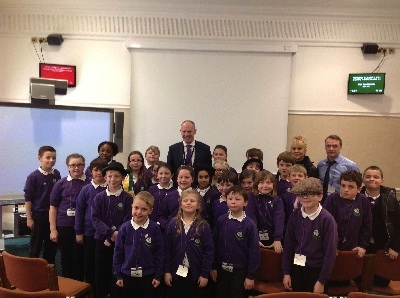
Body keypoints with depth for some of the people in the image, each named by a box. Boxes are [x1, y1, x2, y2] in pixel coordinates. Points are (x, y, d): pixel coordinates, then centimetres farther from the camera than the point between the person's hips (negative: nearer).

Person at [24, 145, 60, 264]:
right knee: (35, 246, 7)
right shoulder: (33, 177, -12)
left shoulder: (57, 174, 1)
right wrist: (29, 218, -9)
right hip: (38, 215, -4)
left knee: (52, 245, 14)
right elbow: (28, 199, -9)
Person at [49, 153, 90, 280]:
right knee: (66, 257, 13)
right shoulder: (61, 183, 2)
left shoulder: (90, 184, -3)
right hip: (64, 226, 2)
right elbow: (53, 207, 5)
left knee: (79, 258, 5)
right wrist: (53, 229, 1)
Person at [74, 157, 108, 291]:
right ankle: (90, 289, 29)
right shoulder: (86, 189, -3)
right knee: (89, 263, 12)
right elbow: (79, 211, 0)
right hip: (89, 232, 1)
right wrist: (78, 232, -1)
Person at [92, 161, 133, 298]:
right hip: (102, 239, 2)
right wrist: (111, 232, -17)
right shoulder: (99, 197, 0)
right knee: (101, 273, 10)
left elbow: (127, 221, -9)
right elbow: (95, 219, -6)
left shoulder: (128, 198, -6)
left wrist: (113, 238, -13)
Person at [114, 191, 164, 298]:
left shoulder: (154, 228, -11)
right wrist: (118, 275, 1)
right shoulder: (125, 227, -8)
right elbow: (118, 252, -1)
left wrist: (158, 275, -3)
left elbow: (159, 253, -4)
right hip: (127, 274, 1)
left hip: (148, 276, -1)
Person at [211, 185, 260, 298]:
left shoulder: (249, 224, -12)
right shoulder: (221, 220, -4)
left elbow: (254, 251, -9)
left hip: (240, 271, -3)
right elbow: (215, 244, 2)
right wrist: (214, 267, 3)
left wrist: (251, 276, -8)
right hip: (222, 269, 3)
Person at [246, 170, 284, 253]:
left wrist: (278, 239, -20)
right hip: (257, 239, -1)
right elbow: (251, 218, -11)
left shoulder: (277, 200, 0)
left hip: (273, 240, 1)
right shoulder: (252, 198, -3)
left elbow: (279, 219, -9)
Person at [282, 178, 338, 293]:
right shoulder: (295, 215, -3)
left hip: (316, 270, -3)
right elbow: (288, 244, 2)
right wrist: (286, 272, 2)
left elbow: (330, 252, -12)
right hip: (296, 268, 3)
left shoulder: (327, 219, -14)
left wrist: (322, 281, -11)